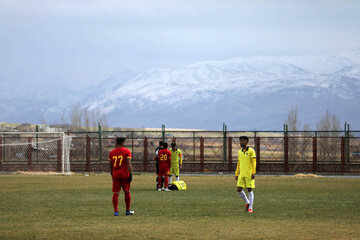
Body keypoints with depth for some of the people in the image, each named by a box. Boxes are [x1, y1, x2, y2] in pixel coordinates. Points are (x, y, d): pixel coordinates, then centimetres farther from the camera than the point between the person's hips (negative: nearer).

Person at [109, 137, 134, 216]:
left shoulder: (111, 153, 8)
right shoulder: (127, 151, -3)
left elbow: (111, 167, 11)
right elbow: (129, 164, -10)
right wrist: (131, 174, -10)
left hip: (115, 176, 3)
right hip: (125, 175, -3)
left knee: (115, 193, 2)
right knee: (127, 193, 10)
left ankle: (116, 211, -4)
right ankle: (128, 210, 16)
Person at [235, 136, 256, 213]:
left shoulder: (251, 151, -6)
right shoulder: (240, 152, 14)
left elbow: (254, 163, -10)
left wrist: (253, 173, -18)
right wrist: (236, 174, 15)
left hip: (249, 174, -6)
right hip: (242, 174, 6)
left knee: (250, 190, -4)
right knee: (239, 190, -2)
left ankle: (250, 208, 0)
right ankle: (247, 202, 18)